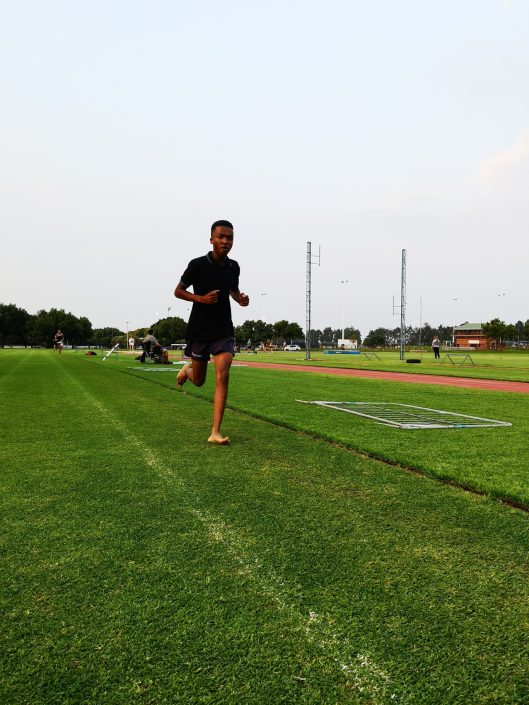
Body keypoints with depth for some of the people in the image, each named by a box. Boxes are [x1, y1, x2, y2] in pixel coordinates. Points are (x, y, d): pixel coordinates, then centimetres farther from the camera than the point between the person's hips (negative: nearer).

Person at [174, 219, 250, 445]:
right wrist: (201, 298, -19)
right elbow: (178, 291, -1)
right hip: (199, 330, -2)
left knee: (222, 376, -15)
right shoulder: (198, 264, -10)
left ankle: (215, 432, -11)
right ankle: (187, 370, 50)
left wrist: (240, 298, -1)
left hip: (223, 331, 2)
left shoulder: (233, 267, 3)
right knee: (198, 381, 11)